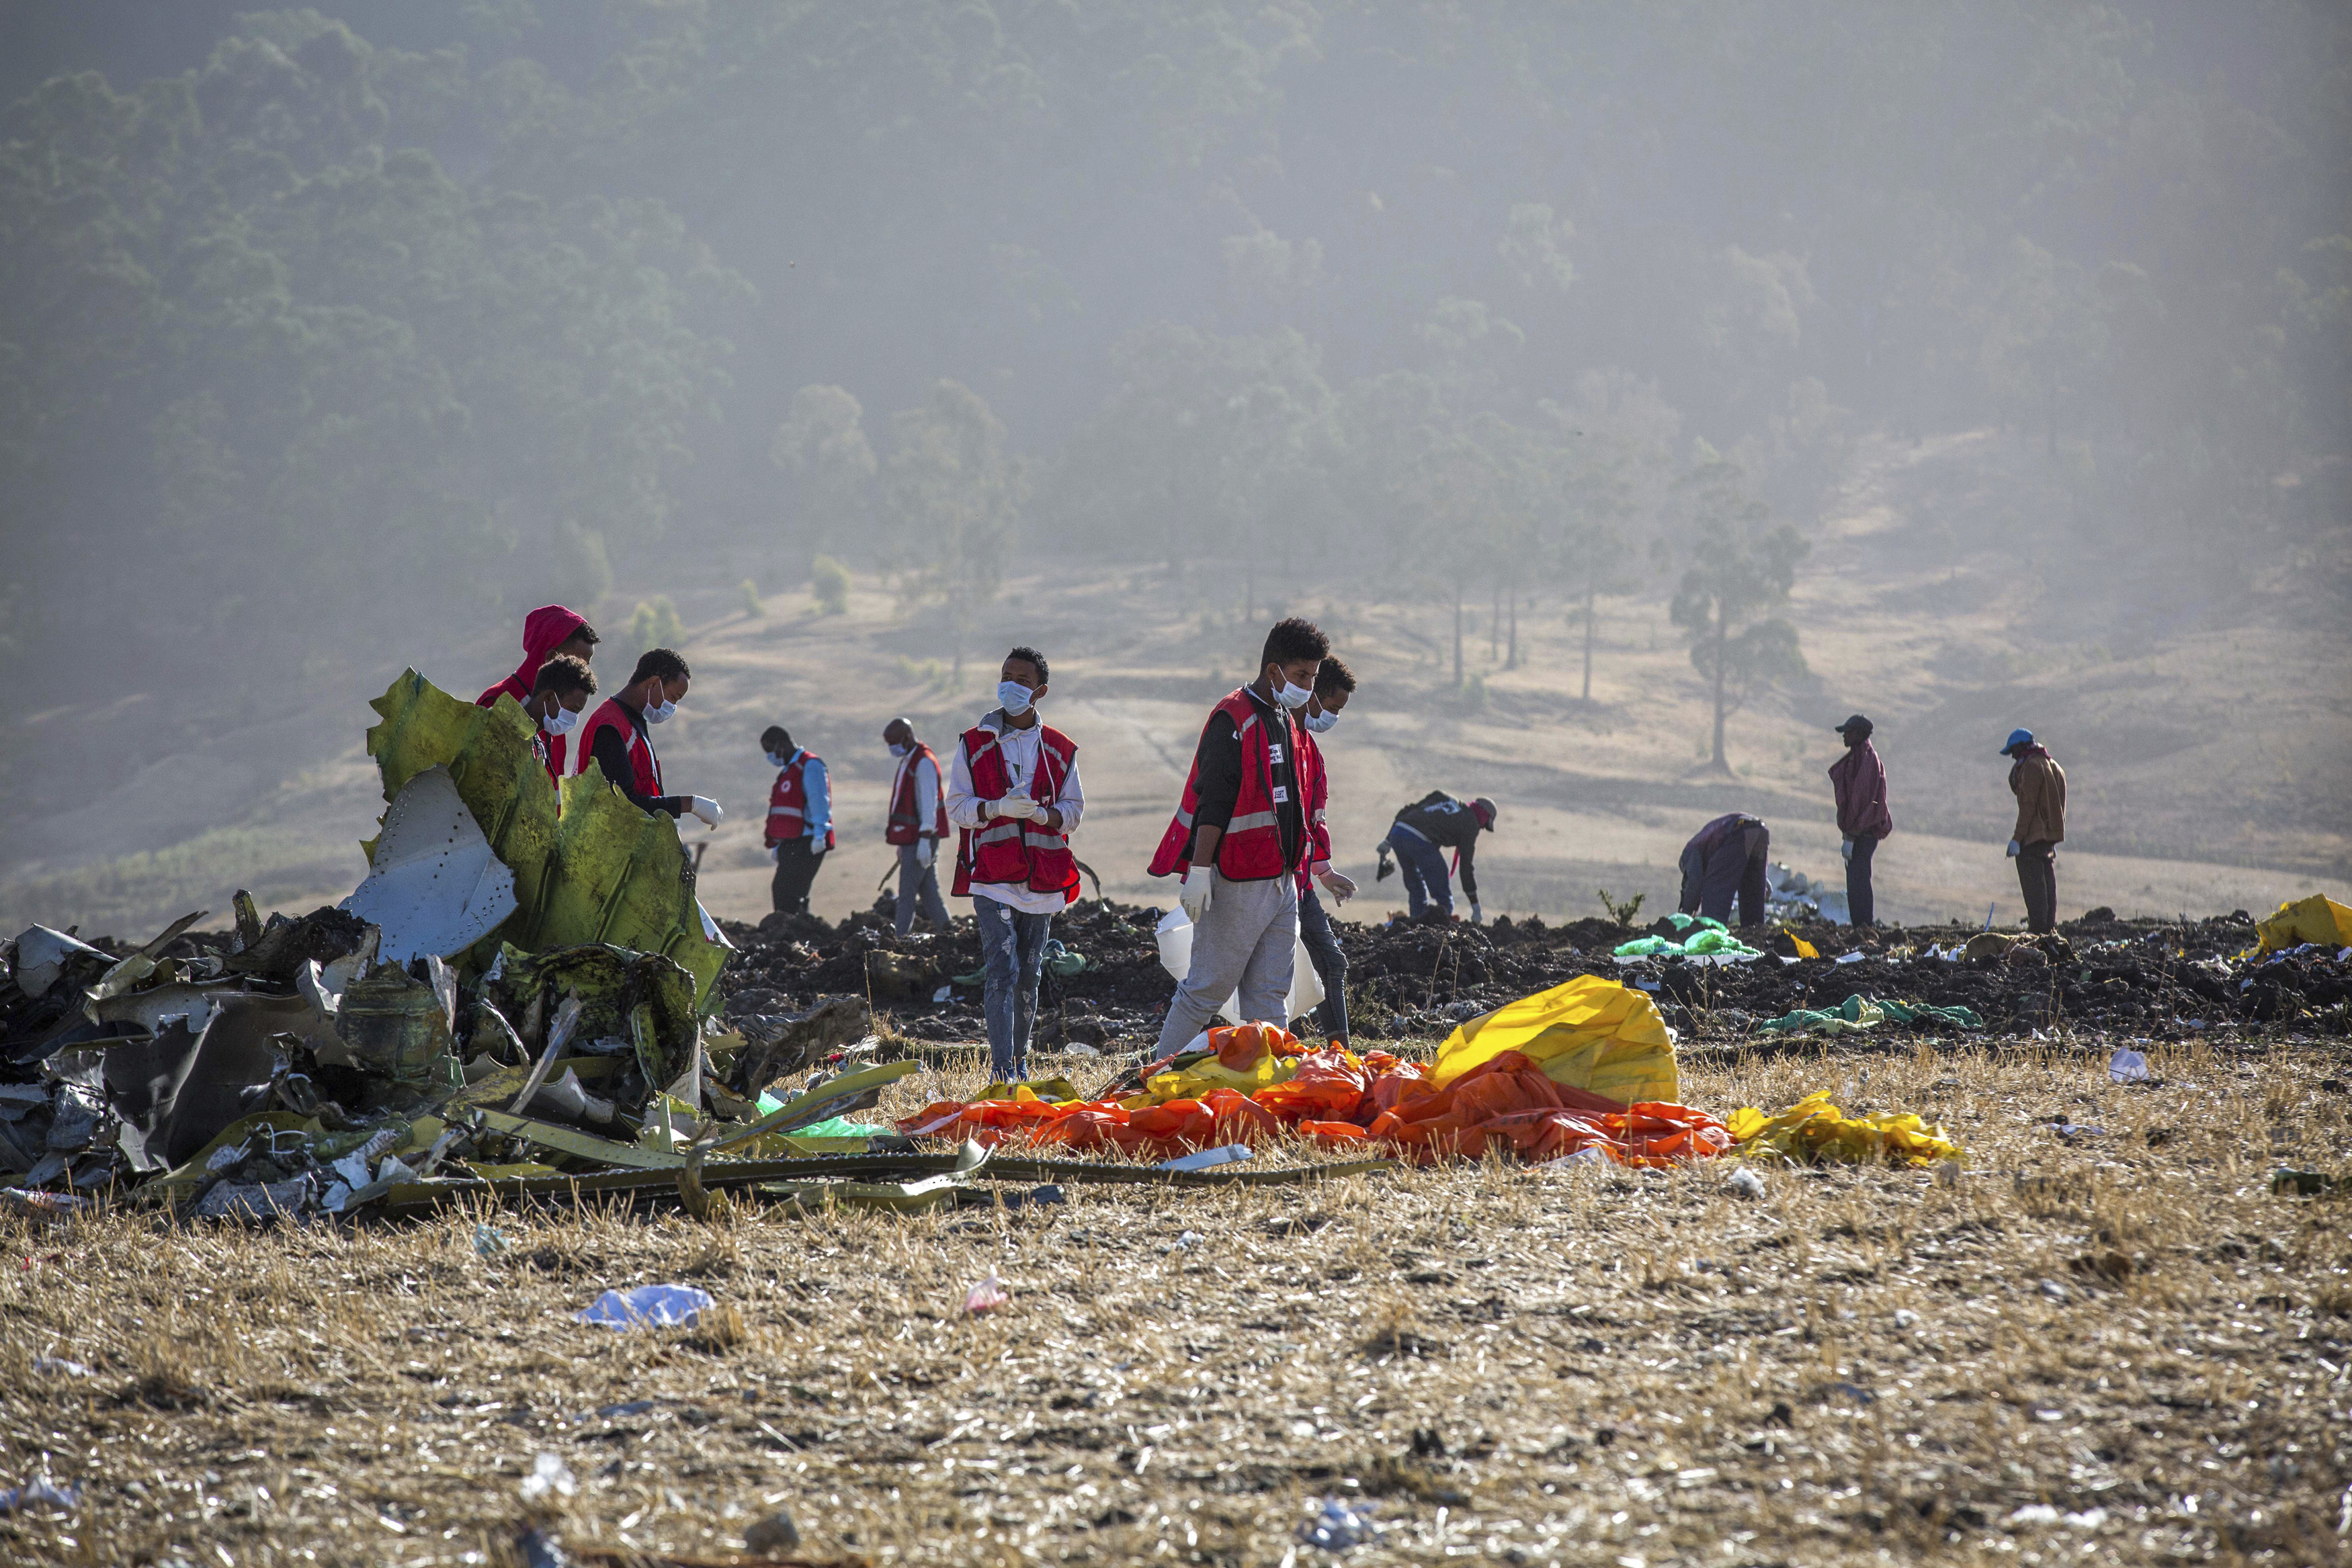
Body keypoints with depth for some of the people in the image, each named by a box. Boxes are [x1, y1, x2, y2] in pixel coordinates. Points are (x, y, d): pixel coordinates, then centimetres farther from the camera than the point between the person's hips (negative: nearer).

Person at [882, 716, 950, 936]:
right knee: (929, 891, 10)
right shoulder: (908, 761, 18)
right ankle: (944, 932, 13)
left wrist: (925, 839, -23)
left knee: (907, 893, -11)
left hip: (921, 837, -10)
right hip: (912, 837, 10)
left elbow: (928, 803, -18)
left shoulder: (924, 763, -13)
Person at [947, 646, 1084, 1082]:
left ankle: (1019, 1060, 23)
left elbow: (1073, 810, 8)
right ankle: (1001, 1069, -16)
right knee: (1002, 969, -14)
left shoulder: (1060, 749, 8)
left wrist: (1043, 813, -14)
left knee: (1029, 975, 10)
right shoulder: (974, 744, 4)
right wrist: (1000, 807, -18)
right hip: (992, 876, -3)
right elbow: (957, 806, 0)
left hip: (1041, 877, 3)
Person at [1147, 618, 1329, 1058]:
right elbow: (1211, 800, -17)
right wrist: (1199, 869, -22)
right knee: (1208, 988, -5)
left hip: (1280, 880, 9)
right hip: (1237, 884, -8)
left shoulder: (1287, 721, 17)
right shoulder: (1232, 719, -11)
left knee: (1270, 996, 7)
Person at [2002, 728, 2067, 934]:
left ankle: (2038, 929, -12)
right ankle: (2050, 928, 15)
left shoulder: (2031, 766, -11)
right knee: (2047, 884, 13)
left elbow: (2028, 805, -17)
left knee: (2033, 888, -8)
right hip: (2051, 836, 9)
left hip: (2033, 837, -9)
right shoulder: (2054, 766, 18)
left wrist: (2018, 837, -18)